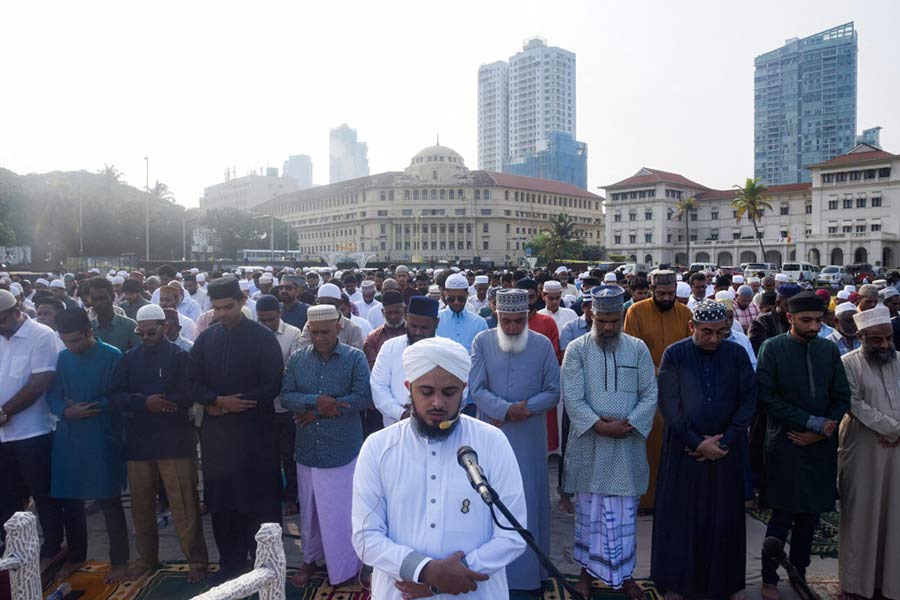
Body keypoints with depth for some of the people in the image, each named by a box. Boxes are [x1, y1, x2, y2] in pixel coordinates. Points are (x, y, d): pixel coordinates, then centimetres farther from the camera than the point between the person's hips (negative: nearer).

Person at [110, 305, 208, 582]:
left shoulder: (180, 356, -1)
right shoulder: (130, 358, 10)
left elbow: (186, 397, -11)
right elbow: (115, 396, 1)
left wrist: (146, 403, -9)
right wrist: (145, 402, -16)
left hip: (175, 440, -4)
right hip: (138, 441, 4)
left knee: (184, 504, -1)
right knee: (141, 504, 14)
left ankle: (197, 560, 10)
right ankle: (146, 557, 32)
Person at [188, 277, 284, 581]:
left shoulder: (263, 337, -5)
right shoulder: (205, 338, 8)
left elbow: (272, 386, -9)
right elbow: (194, 383, 6)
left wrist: (229, 405, -11)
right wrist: (218, 400, -13)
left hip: (255, 431, -4)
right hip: (216, 431, 4)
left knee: (259, 500, 3)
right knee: (220, 501, 11)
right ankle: (230, 562, 27)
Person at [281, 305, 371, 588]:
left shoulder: (355, 357, -7)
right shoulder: (297, 358, 3)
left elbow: (363, 397, -14)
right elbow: (285, 395, -1)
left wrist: (317, 411, -13)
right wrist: (317, 400, -20)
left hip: (343, 448, -3)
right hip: (307, 448, 4)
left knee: (341, 510, 5)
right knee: (309, 509, 18)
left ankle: (344, 569, 24)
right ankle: (310, 559, 39)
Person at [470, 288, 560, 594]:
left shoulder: (543, 345, -3)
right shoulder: (482, 342, -4)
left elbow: (553, 392, -2)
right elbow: (477, 389, -9)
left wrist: (524, 409, -17)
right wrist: (508, 409, -22)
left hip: (529, 438, 0)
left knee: (529, 499, 11)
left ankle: (529, 567, 28)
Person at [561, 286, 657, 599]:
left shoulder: (638, 348, 4)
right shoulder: (576, 349, -3)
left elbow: (650, 394, 0)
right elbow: (572, 397, -9)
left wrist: (627, 424, -12)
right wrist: (599, 425, -17)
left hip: (628, 444, 2)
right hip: (588, 443, -1)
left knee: (625, 513, 10)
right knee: (589, 510, 9)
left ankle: (625, 574, 26)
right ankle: (587, 570, 25)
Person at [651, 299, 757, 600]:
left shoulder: (737, 354, 0)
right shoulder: (674, 354, -5)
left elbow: (748, 401, -1)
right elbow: (669, 405, -7)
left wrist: (724, 442, -9)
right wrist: (697, 442, -12)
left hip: (726, 450, 2)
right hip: (684, 450, -1)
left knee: (725, 517, 10)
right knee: (681, 516, 7)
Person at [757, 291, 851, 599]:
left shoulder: (829, 349, 6)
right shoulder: (772, 348, -6)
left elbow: (842, 397, 8)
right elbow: (768, 397, -10)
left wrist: (822, 431, -6)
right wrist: (813, 421, -14)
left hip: (821, 446, 4)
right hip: (785, 444, -4)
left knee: (810, 516, 11)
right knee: (782, 517, 0)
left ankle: (799, 575, 28)